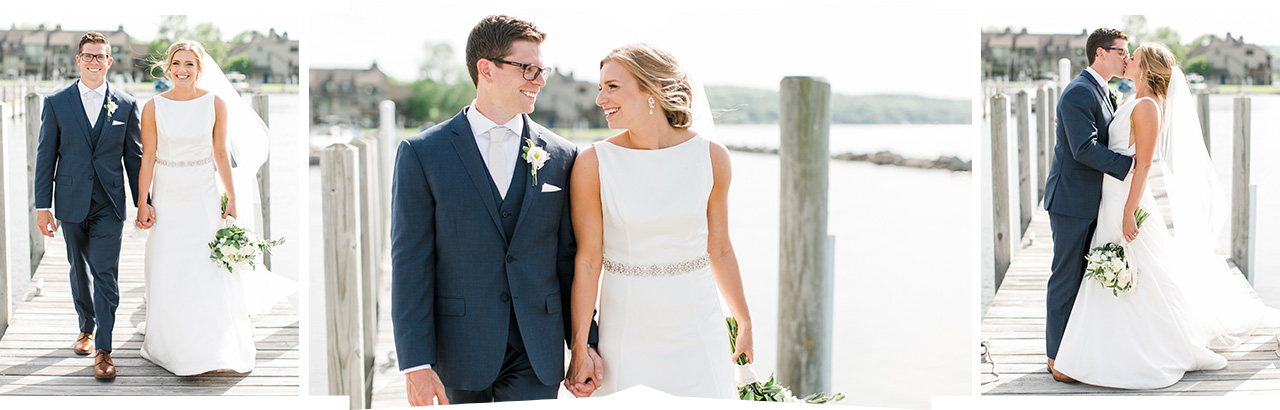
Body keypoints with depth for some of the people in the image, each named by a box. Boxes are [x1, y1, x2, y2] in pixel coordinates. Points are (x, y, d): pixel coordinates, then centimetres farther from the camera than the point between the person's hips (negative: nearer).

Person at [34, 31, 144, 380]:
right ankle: (87, 328, 35)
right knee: (79, 270, 15)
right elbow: (46, 156, 3)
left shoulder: (126, 105, 2)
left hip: (109, 206, -1)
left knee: (106, 274, -7)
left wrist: (142, 202, 2)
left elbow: (135, 156, 6)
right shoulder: (56, 103, 2)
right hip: (71, 204, 2)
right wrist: (42, 206, -1)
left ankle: (103, 349, -4)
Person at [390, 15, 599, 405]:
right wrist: (416, 364, -11)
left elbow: (570, 259, 8)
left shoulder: (562, 156, 5)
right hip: (457, 351, -1)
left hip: (537, 358, 2)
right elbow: (410, 263, -6)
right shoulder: (421, 153, -2)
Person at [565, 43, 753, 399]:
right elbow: (587, 260, -6)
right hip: (626, 333, -1)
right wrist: (579, 348, -6)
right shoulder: (593, 164, -9)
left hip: (698, 330, 1)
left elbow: (719, 249, 7)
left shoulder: (711, 157, -4)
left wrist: (744, 322, 14)